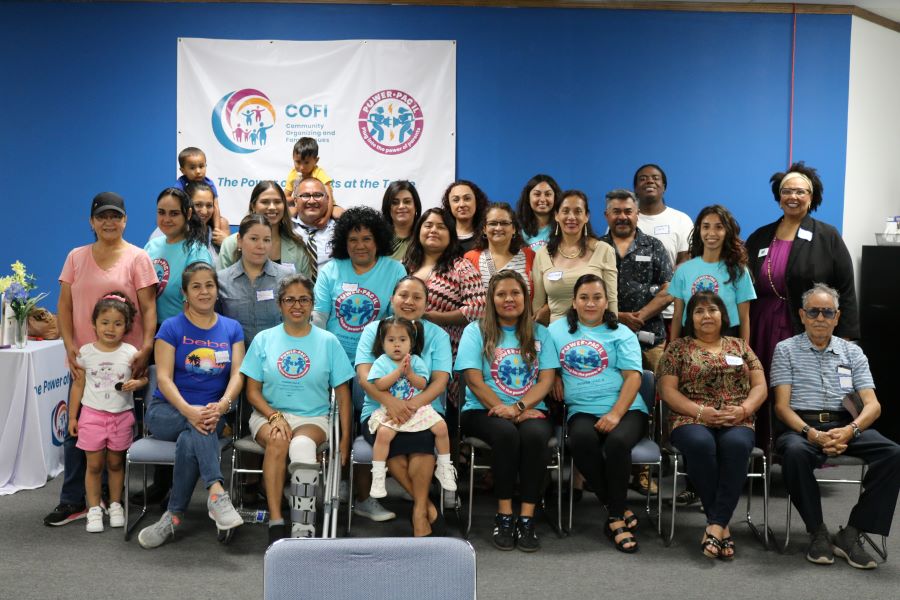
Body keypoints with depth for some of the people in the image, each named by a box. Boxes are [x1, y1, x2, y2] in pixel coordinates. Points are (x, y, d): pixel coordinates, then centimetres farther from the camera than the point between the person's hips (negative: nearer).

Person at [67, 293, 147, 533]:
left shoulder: (130, 353, -4)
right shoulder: (86, 352, -1)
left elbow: (143, 378, 4)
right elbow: (78, 385, 6)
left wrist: (136, 383, -20)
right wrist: (72, 416, 6)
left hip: (121, 416, 0)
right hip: (92, 414, 0)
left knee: (115, 463, 11)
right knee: (94, 465, 4)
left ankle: (115, 505, 25)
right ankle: (94, 509, 15)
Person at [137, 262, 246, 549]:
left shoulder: (232, 329, 9)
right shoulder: (171, 328, 1)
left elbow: (237, 375, -2)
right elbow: (164, 378, -9)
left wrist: (221, 406, -24)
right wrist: (189, 410, -28)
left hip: (212, 411, 2)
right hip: (167, 411, -2)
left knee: (190, 440, -32)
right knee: (198, 427, -35)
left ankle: (174, 515, -26)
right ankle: (217, 493, -43)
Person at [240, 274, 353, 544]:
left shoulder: (328, 341, 7)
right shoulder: (264, 339, 8)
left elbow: (342, 394, 8)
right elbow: (253, 391, 6)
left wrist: (345, 438, 0)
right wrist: (275, 417, -13)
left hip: (313, 418, 0)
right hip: (269, 414, 1)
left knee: (303, 443, -36)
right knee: (277, 440, -35)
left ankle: (303, 531, -37)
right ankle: (275, 523, -31)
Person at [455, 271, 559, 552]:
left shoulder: (539, 333, 15)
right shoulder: (476, 331, 8)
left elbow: (546, 379, 3)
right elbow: (474, 380, -3)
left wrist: (518, 407, -14)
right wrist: (504, 411, -15)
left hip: (530, 411, 2)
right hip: (484, 411, -1)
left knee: (534, 434, -32)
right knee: (506, 433, -34)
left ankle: (527, 518, -24)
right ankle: (503, 515, -20)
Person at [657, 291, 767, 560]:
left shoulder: (739, 346, 19)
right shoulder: (678, 348, 11)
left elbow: (760, 387, 13)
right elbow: (667, 390, 3)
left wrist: (744, 409, -8)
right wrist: (700, 411, -12)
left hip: (737, 422, 2)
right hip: (692, 420, -1)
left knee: (736, 445, -35)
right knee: (701, 444, -37)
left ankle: (715, 526, -32)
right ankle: (722, 524, -24)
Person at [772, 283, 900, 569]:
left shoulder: (853, 352, 17)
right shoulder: (786, 350, 9)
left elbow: (873, 404, 6)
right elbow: (781, 406, 0)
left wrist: (850, 431, -16)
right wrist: (811, 434, -19)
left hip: (845, 425, 3)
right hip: (801, 427, -3)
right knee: (795, 452, -37)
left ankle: (851, 533, -15)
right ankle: (817, 532, -16)